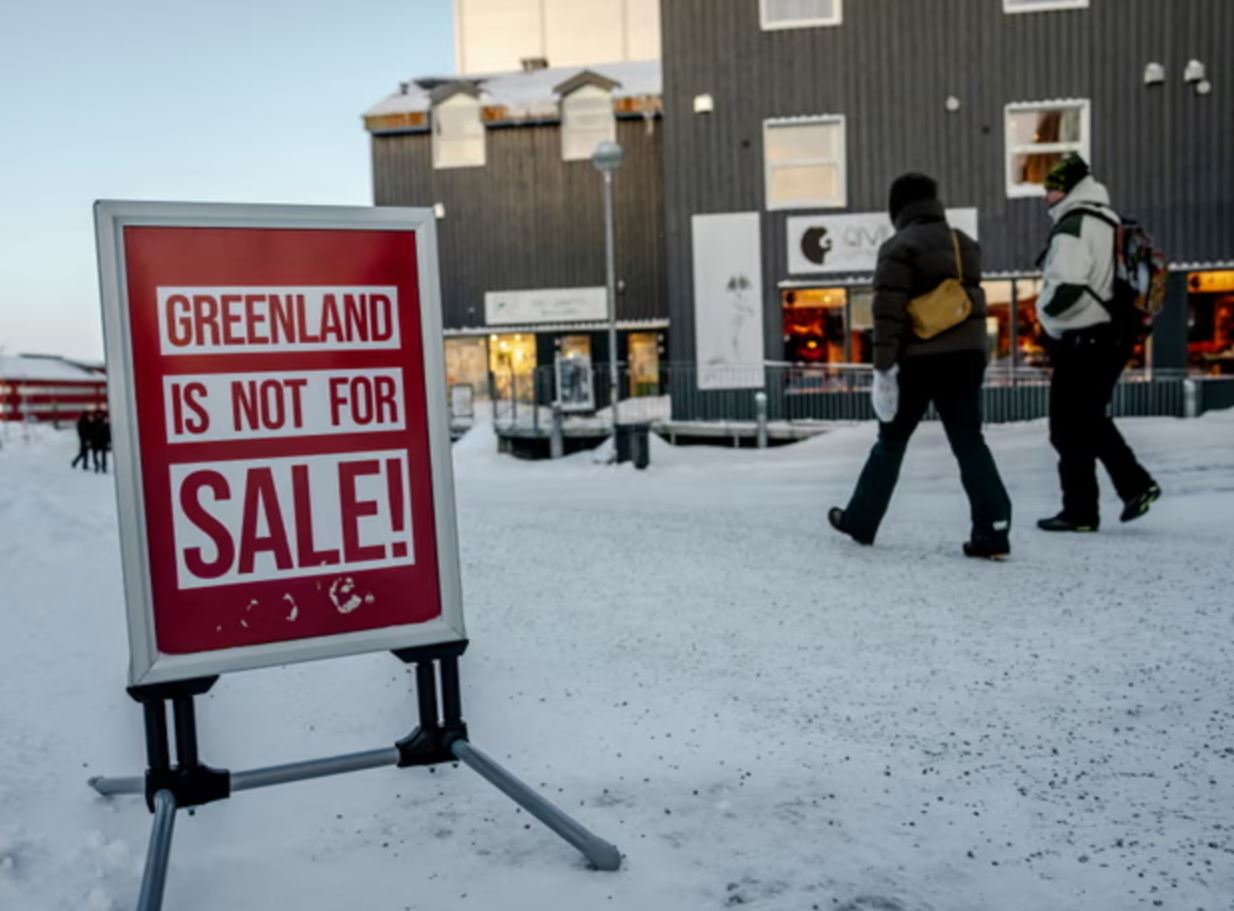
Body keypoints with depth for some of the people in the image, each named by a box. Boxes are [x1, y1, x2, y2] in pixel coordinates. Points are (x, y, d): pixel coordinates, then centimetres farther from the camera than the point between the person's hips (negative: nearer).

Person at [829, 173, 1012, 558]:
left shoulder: (899, 248, -9)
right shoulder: (966, 244, 14)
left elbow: (889, 311, -15)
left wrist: (883, 365, -16)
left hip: (918, 360, -5)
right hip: (966, 356, 5)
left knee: (891, 442, 8)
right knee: (969, 443, 4)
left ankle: (860, 521, 20)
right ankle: (993, 530, -3)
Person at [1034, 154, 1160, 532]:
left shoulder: (1073, 226, -15)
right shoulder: (1110, 223, 15)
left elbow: (1066, 287, -25)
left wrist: (1045, 309, -7)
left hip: (1082, 342, -9)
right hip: (1113, 337, 9)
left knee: (1070, 429, 0)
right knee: (1092, 420, 21)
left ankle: (1080, 512, 5)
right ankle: (1136, 485, 16)